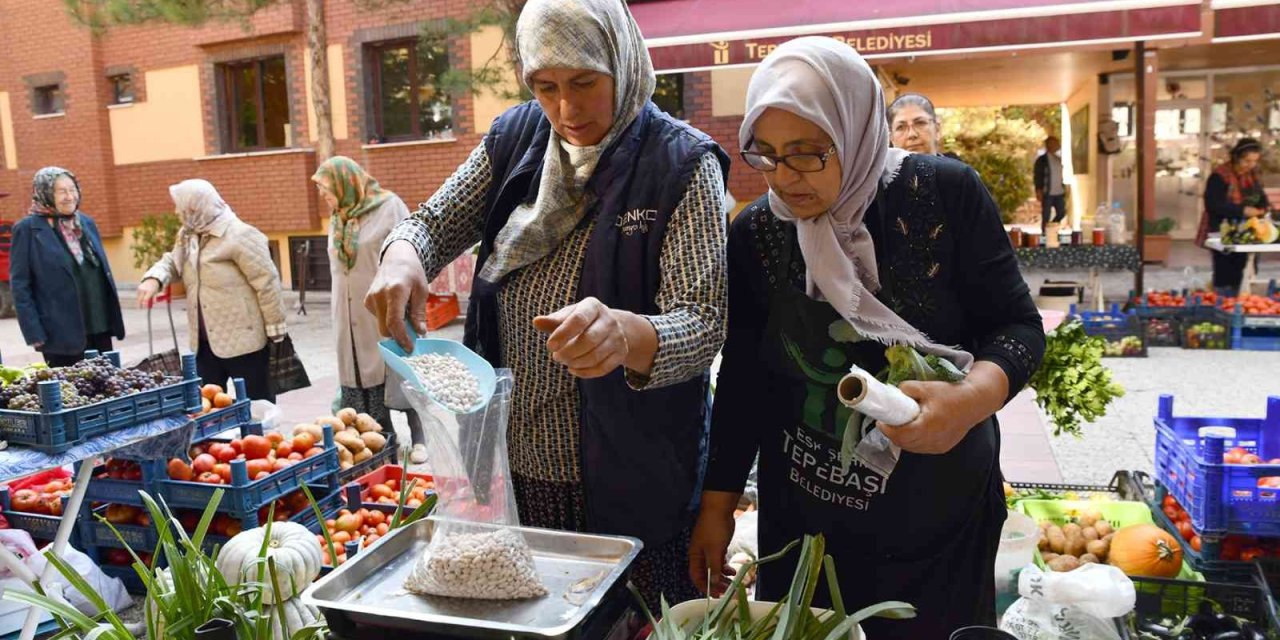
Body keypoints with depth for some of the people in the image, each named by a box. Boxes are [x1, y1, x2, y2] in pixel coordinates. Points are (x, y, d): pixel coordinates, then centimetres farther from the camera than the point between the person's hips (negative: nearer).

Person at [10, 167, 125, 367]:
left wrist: (113, 318, 11)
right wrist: (34, 333, -13)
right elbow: (20, 285, -7)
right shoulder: (27, 229, -5)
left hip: (100, 328, 5)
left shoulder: (86, 222, 12)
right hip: (62, 334, -5)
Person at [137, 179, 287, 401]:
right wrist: (153, 278, -10)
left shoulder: (240, 236, -15)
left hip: (243, 341, -8)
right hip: (205, 342, 8)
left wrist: (276, 331, -13)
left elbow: (266, 283, -15)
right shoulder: (187, 235, 10)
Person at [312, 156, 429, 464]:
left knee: (399, 371, 1)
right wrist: (339, 312, 16)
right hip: (351, 315, 6)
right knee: (362, 374, 7)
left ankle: (418, 438, 11)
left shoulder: (389, 206, -8)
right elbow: (336, 265, 18)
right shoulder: (337, 218, 11)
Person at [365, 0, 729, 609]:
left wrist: (623, 333, -43)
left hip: (630, 479, -4)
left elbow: (702, 324, -20)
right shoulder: (515, 137, 2)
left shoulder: (681, 164, -13)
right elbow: (436, 221, 10)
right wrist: (402, 256, -14)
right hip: (515, 466, 5)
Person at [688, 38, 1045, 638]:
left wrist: (973, 398, -29)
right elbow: (742, 381, 0)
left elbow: (1017, 325, -7)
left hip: (943, 512, -1)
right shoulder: (754, 233, -6)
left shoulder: (947, 195, -13)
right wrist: (717, 503, 1)